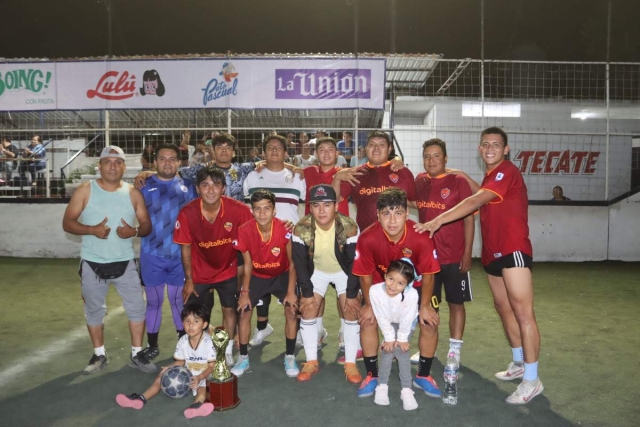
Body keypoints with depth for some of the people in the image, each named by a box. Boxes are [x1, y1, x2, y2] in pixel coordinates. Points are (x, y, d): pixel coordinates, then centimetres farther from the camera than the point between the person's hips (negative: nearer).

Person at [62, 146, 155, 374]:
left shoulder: (133, 193, 1)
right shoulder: (84, 191, -4)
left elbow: (147, 225, 3)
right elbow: (67, 223, -4)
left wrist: (134, 231, -19)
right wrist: (92, 229, -22)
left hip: (125, 262, 1)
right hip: (92, 263, 0)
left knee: (136, 307, 2)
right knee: (94, 310, 12)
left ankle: (137, 354, 17)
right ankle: (99, 355, 29)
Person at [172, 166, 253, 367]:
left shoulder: (239, 210, -25)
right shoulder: (187, 213, -24)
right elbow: (186, 247, -10)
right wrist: (189, 279, -4)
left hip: (228, 270, 0)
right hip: (200, 273, 0)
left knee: (229, 309, 11)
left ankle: (228, 351, 30)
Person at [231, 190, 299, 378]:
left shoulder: (285, 229, -29)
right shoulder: (245, 231, -24)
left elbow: (292, 263, -16)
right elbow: (248, 265, -10)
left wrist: (291, 291, -18)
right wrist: (244, 292, -9)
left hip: (282, 275, -1)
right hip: (257, 276, 1)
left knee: (292, 310, -15)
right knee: (244, 311, -9)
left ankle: (289, 357, 5)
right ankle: (243, 358, 11)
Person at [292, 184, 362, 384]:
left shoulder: (349, 227, -30)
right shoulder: (301, 229, -27)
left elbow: (354, 262, -22)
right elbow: (300, 262, -16)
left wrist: (352, 295, -20)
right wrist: (307, 292, -15)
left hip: (344, 272, -1)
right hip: (316, 271, 1)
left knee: (351, 311, -10)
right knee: (307, 309, -7)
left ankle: (350, 363, 4)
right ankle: (311, 362, 8)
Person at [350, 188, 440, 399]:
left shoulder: (421, 238, -34)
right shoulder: (367, 239, -34)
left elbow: (427, 275, -17)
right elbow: (366, 276, -17)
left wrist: (425, 306, -12)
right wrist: (369, 304, -9)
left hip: (414, 284, 0)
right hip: (381, 284, 0)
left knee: (430, 324, -8)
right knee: (367, 322, -12)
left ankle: (423, 376, 16)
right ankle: (372, 375, 9)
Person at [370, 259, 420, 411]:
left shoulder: (411, 294, -42)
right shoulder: (375, 291, -36)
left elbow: (406, 320, -25)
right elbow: (381, 318, -21)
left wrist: (401, 338, -14)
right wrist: (389, 337, -13)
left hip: (407, 324, -1)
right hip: (389, 323, 1)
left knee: (401, 350, -12)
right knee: (388, 349, -9)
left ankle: (406, 389, -2)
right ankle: (382, 386, 3)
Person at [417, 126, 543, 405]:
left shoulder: (507, 172, -14)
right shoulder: (489, 177, 17)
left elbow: (475, 202, -26)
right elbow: (480, 204, 14)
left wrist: (438, 220, -31)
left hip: (513, 250, -10)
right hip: (492, 253, 10)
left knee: (523, 313, -7)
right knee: (503, 308, 17)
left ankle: (532, 380, 0)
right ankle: (519, 364, 32)